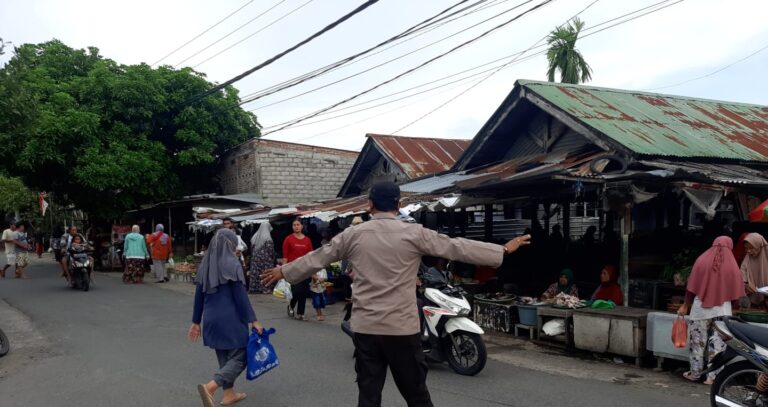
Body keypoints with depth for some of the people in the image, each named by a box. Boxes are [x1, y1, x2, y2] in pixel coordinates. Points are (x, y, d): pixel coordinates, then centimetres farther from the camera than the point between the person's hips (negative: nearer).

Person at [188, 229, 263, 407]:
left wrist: (196, 322, 16)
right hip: (231, 319, -7)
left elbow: (199, 296, 9)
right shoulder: (232, 264, -13)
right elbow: (241, 296, -14)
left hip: (212, 319, 7)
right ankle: (210, 387, -16)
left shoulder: (205, 264, 5)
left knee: (225, 356, 19)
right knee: (239, 357, 1)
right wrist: (253, 320, -8)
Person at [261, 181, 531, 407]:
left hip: (365, 327, 3)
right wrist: (503, 250, 7)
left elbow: (317, 258, 11)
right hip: (402, 328, -2)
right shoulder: (414, 234, -7)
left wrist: (283, 271, 27)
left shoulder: (353, 235, 1)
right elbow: (457, 248, -3)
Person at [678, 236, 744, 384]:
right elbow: (735, 294, 0)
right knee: (717, 343, 6)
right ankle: (713, 376, 6)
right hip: (722, 310, 0)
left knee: (697, 341, 11)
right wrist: (732, 304, 20)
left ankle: (695, 373, 20)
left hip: (700, 308, 0)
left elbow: (691, 288, -1)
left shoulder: (701, 261, -3)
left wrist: (685, 306, 10)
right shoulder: (732, 266, -2)